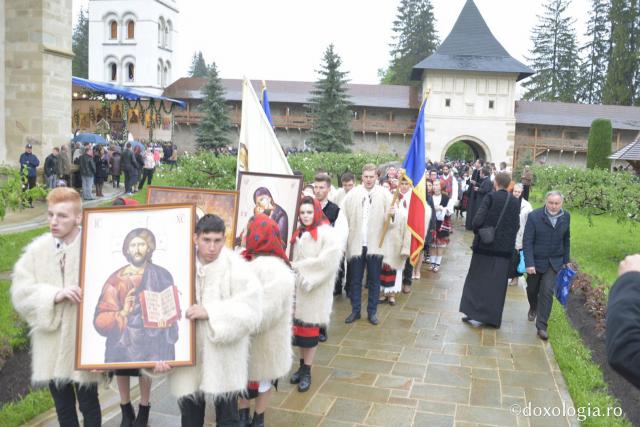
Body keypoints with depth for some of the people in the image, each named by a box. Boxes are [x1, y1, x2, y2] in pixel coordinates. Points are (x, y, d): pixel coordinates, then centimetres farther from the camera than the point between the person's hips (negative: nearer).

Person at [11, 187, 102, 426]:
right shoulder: (37, 250, -2)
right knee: (63, 406, 18)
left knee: (88, 403, 13)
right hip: (51, 344, 3)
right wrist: (55, 295, -22)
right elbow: (20, 292, -6)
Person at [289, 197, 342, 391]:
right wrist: (293, 268, -5)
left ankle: (307, 371, 10)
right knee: (300, 327, 10)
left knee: (310, 329, -2)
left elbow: (327, 262, -19)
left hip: (316, 289, -6)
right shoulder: (299, 233, 11)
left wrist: (299, 266, -16)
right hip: (299, 287, 6)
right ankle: (302, 366, 23)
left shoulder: (327, 233, -11)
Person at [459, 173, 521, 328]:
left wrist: (478, 233, 0)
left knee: (477, 280, 12)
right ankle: (493, 317, 15)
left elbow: (478, 220, -17)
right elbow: (516, 226, 3)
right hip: (504, 248, 3)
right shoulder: (515, 202, 0)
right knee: (497, 283, 11)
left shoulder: (491, 197, -11)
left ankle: (472, 311, 12)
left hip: (485, 245, -3)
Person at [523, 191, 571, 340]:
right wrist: (529, 263, -21)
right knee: (532, 289, 16)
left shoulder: (566, 217, -4)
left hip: (554, 261, 1)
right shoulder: (534, 216, -16)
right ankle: (533, 308, 48)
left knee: (547, 292, -8)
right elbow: (527, 241, -16)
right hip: (536, 260, -1)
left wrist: (566, 260, 10)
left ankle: (541, 326, -1)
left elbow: (566, 239, 8)